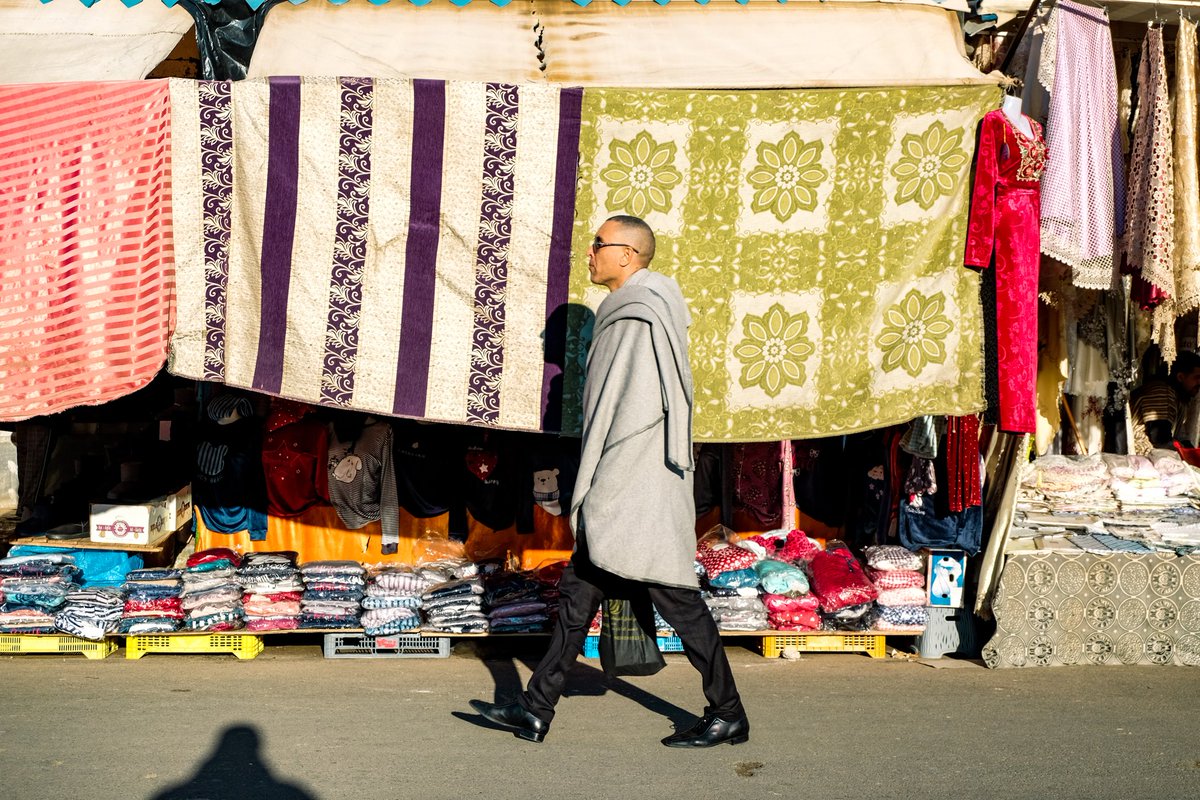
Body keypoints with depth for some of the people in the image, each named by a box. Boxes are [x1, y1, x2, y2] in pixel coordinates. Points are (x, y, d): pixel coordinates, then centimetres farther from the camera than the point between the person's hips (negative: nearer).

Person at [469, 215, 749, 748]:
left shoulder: (640, 317, -15)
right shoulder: (627, 312, 16)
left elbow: (638, 413, -22)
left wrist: (595, 491, -19)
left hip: (638, 488, -10)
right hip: (624, 494, 10)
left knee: (676, 599, -1)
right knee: (577, 591, 10)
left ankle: (727, 715, 12)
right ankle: (535, 710, 16)